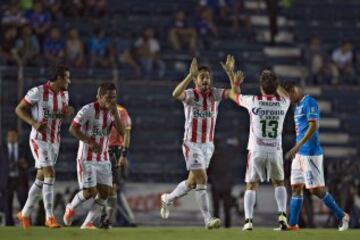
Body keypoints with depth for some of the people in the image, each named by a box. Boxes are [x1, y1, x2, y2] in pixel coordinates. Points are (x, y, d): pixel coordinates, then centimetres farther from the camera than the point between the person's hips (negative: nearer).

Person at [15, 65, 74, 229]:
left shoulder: (64, 94, 5)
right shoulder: (38, 92, -15)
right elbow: (19, 109, -7)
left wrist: (68, 113, -5)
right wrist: (34, 123, -22)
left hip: (54, 141, 7)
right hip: (39, 140, -7)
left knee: (41, 178, 11)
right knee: (50, 175, -18)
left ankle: (25, 214, 24)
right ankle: (50, 217, -15)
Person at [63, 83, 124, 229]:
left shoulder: (112, 111, 5)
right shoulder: (88, 110, -14)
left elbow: (121, 132, -5)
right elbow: (72, 129, -17)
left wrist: (115, 113, -17)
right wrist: (91, 142, -25)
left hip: (103, 159, 6)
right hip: (87, 158, -6)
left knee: (105, 192, -6)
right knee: (90, 192, -11)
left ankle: (88, 223, 2)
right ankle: (71, 208, 20)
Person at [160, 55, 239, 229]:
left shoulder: (215, 94, 0)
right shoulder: (190, 95, -11)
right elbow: (176, 94, -33)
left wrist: (230, 73, -26)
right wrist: (190, 75, -41)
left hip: (208, 144, 5)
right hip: (192, 144, -5)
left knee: (192, 182, 14)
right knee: (202, 179, -14)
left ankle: (168, 199, 39)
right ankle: (208, 219, -13)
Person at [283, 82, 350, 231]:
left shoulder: (309, 103, -12)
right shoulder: (298, 105, 17)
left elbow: (314, 126, -21)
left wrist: (298, 146, -26)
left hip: (311, 153, -10)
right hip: (300, 154, 10)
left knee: (316, 189, -7)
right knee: (296, 188, 7)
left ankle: (342, 216, 3)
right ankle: (292, 224, 10)